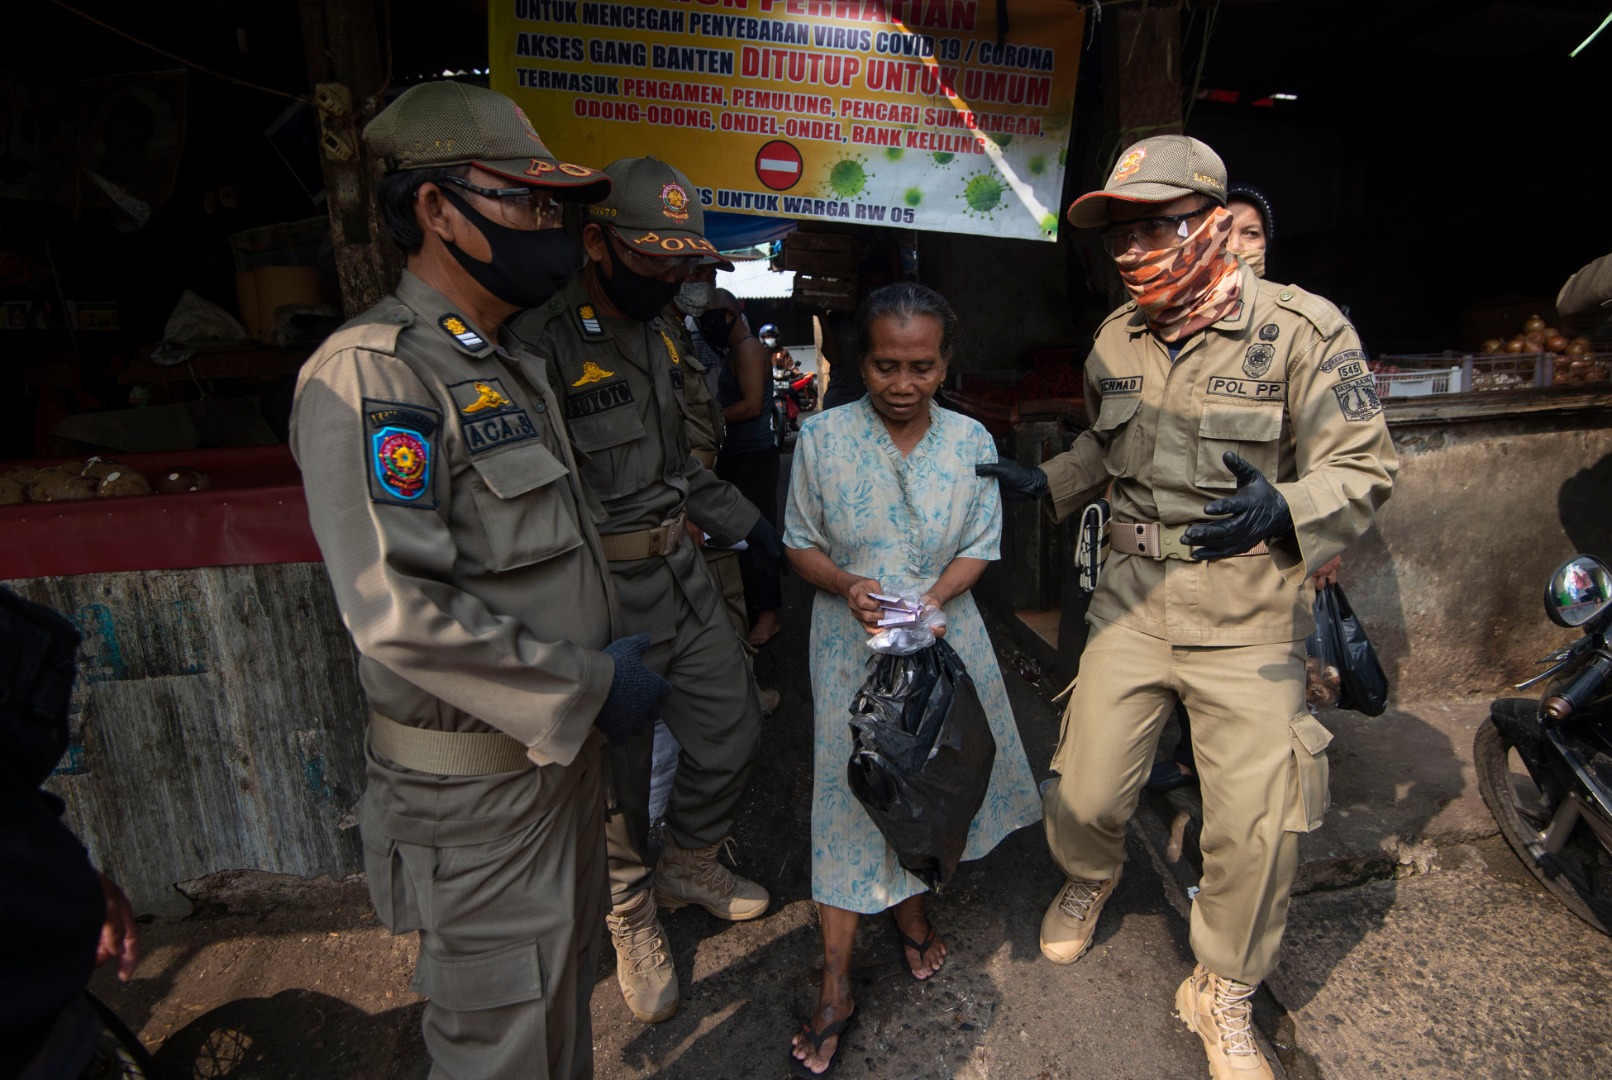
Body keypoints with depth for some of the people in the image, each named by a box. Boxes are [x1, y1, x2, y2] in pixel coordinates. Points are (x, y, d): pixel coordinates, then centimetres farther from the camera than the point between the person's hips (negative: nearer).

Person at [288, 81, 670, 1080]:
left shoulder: (512, 360, 11)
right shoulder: (372, 372, -20)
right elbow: (398, 613, -27)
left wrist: (606, 654, 7)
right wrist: (591, 685, -19)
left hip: (561, 741, 9)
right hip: (475, 783, -8)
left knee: (564, 988, 27)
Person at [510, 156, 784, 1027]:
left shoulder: (658, 335, 11)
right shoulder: (542, 345, -17)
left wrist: (750, 525, 17)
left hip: (681, 573, 8)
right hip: (603, 596, -7)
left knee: (733, 734, 17)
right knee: (620, 775, 10)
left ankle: (689, 865, 45)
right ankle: (631, 916, 39)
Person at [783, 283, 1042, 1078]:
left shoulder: (971, 441, -3)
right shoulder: (822, 437, -8)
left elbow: (979, 548, 0)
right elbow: (800, 543, -2)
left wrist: (926, 603, -17)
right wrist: (849, 587, -21)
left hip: (942, 635, 2)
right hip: (852, 645, -2)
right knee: (850, 793, 1)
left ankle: (911, 910, 45)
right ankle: (835, 990, 17)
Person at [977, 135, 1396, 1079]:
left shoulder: (1304, 328, -9)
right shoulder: (1115, 341, 7)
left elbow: (1363, 471, -10)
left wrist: (1282, 510, -31)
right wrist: (1047, 483, 7)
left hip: (1250, 617, -3)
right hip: (1132, 600, 4)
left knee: (1259, 825, 3)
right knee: (1084, 794, 5)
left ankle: (1223, 993, 31)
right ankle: (1091, 878, 43)